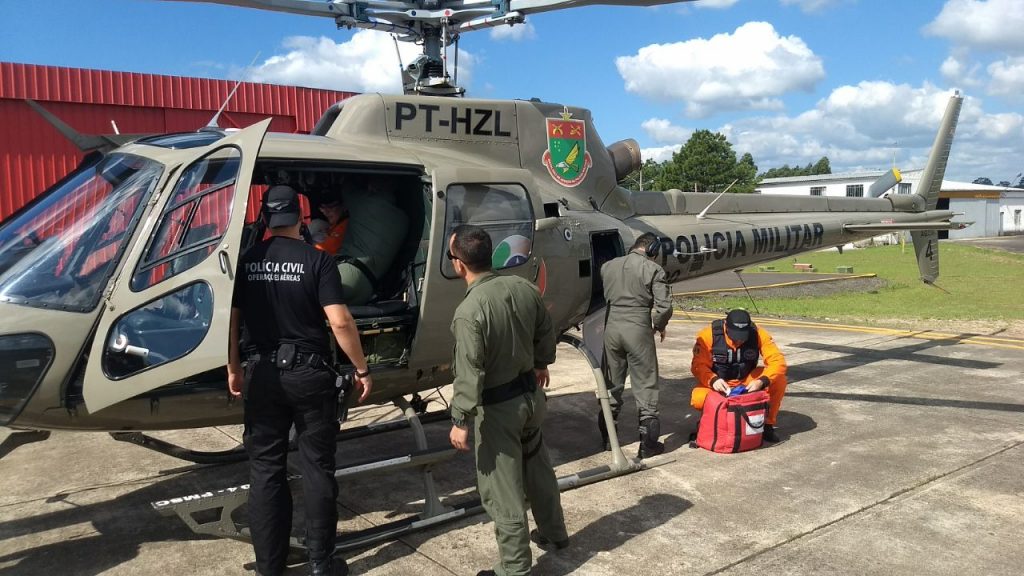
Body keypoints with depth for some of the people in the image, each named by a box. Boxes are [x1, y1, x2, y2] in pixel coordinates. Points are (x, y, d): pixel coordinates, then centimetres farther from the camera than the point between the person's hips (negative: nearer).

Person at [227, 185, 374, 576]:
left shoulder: (246, 261, 1)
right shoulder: (316, 259, -8)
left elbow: (230, 320, 4)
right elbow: (340, 322, -14)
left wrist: (233, 368, 17)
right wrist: (361, 369, -5)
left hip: (262, 374, 3)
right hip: (309, 373, -2)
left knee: (265, 470, 12)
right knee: (317, 469, 8)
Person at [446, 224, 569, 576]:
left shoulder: (469, 311, -27)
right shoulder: (523, 287, -5)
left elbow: (469, 373, -25)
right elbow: (545, 332, 9)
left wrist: (460, 421, -15)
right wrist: (542, 364, 27)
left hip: (499, 407, -7)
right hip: (532, 393, 8)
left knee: (502, 489, 7)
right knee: (538, 467, 27)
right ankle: (553, 533, 45)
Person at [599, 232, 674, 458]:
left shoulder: (608, 266, 7)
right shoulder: (653, 270, -6)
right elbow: (664, 306, -11)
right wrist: (659, 326, 7)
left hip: (611, 327, 4)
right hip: (638, 330, -4)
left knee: (612, 384, 16)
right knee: (645, 386, 5)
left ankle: (607, 437, 25)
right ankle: (648, 443, 9)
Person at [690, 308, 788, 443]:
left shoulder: (758, 334, -19)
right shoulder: (709, 334, -23)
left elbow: (778, 361, -22)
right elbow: (699, 365, -22)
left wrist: (762, 381, -40)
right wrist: (713, 380, -43)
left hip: (747, 381, 2)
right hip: (718, 383, -2)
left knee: (779, 380, -24)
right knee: (698, 399, -33)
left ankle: (768, 423, -2)